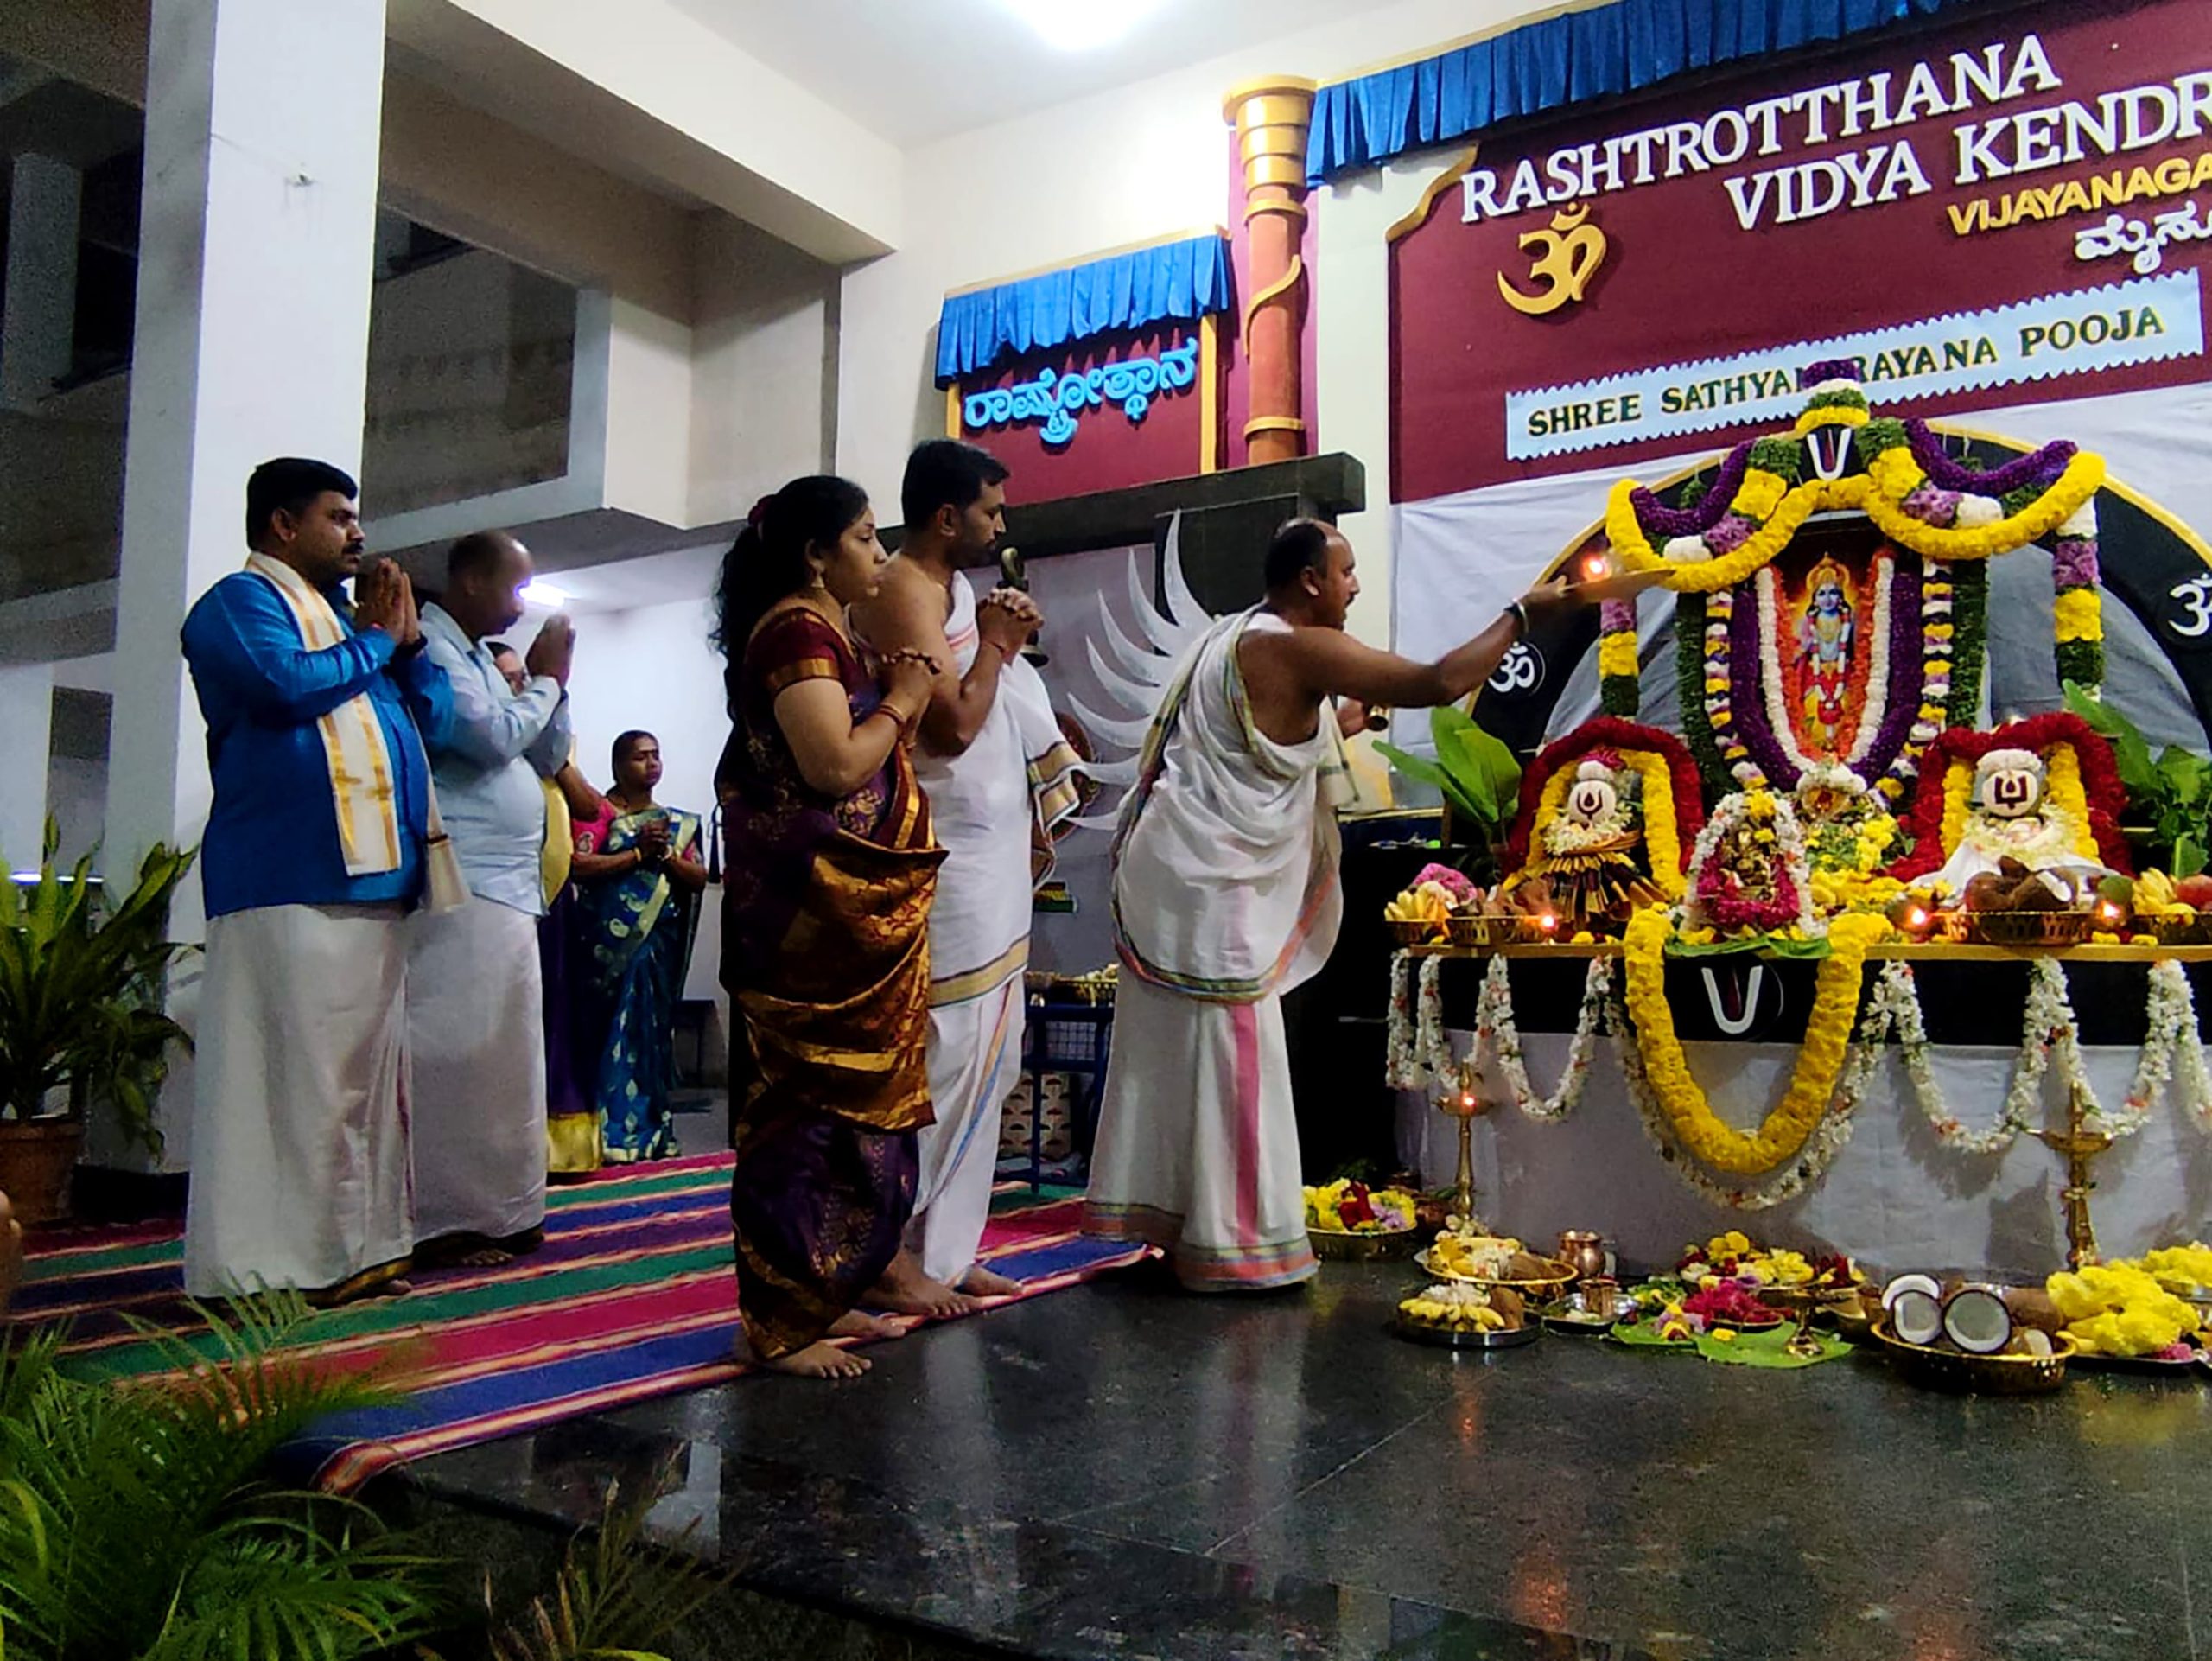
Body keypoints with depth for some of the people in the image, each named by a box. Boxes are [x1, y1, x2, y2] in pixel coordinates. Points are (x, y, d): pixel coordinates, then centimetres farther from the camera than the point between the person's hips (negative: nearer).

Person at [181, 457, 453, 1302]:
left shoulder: (343, 611, 26)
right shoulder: (240, 600, 2)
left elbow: (434, 716, 23)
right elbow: (286, 683, -18)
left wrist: (407, 639, 8)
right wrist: (376, 641, -1)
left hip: (372, 878, 9)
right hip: (289, 879, -9)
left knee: (367, 1068, 8)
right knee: (291, 1067, -9)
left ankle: (350, 1247, 13)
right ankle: (269, 1262, -4)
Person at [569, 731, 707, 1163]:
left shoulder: (676, 821, 16)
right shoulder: (600, 812, 0)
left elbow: (699, 879, 10)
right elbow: (578, 865, -15)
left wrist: (666, 854, -6)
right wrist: (638, 853, -13)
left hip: (659, 942, 5)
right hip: (612, 941, -5)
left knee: (653, 1030, 7)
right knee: (615, 1030, -6)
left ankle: (651, 1130, 14)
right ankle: (613, 1132, -2)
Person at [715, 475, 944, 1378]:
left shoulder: (826, 633, 18)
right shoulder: (797, 630, -12)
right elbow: (836, 767, -22)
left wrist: (894, 697, 10)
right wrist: (900, 702, -7)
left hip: (849, 906, 10)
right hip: (808, 906, -10)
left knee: (847, 1097, 14)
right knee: (808, 1101, -5)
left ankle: (823, 1296, 24)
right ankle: (780, 1323, 5)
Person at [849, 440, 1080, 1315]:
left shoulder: (957, 590, 17)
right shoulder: (903, 594, -12)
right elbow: (952, 726, -20)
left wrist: (1009, 638, 9)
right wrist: (996, 643, -9)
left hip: (991, 869, 10)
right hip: (944, 866, -10)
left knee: (985, 1065, 11)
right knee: (940, 1062, -7)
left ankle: (944, 1252, 19)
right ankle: (896, 1254, 4)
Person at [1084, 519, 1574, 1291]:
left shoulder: (1236, 637, 16)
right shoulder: (1300, 649, -14)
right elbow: (1440, 683, -18)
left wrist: (1331, 726, 18)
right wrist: (1520, 613, -6)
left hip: (1171, 873, 10)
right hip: (1213, 887, -10)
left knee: (1170, 1055, 14)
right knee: (1230, 1061, -3)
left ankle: (1154, 1212, 23)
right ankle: (1234, 1241, 5)